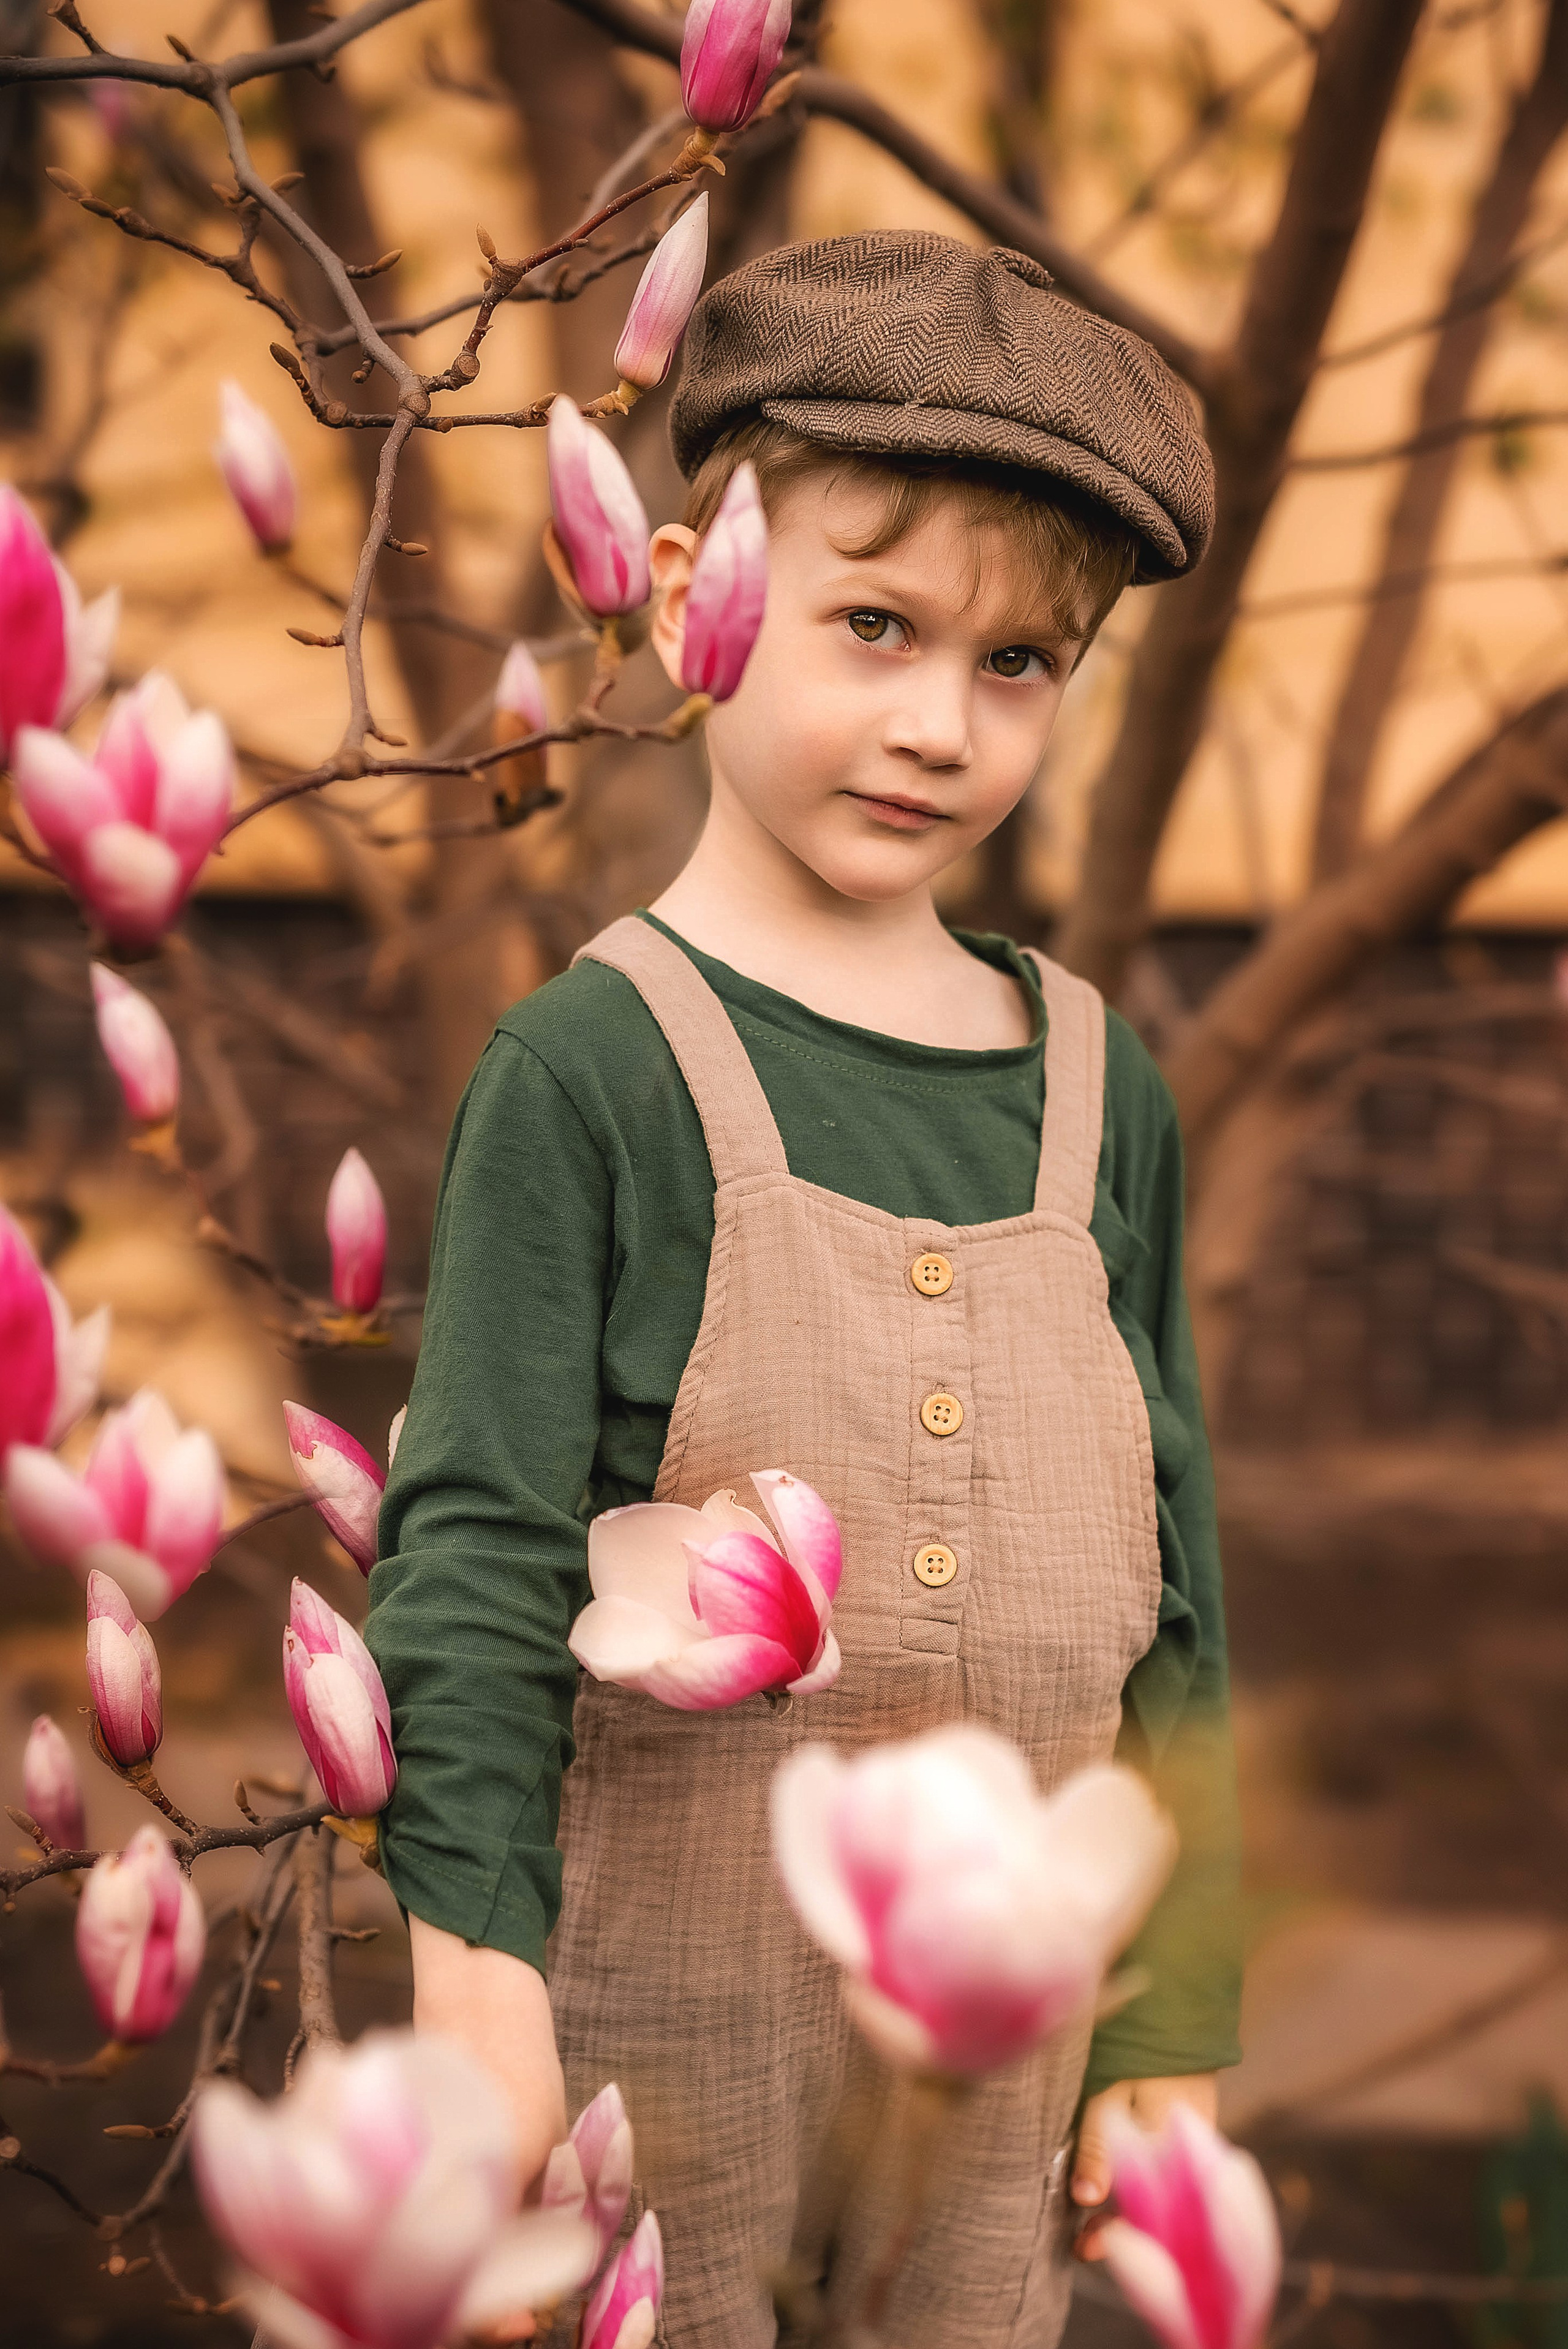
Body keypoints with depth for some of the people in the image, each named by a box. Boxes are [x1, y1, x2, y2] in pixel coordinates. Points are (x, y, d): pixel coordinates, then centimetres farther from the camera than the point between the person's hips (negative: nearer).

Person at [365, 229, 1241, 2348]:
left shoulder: (1104, 1089, 6)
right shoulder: (591, 1068, -8)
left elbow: (1174, 1592, 10)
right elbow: (473, 1555, -10)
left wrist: (1176, 2021, 9)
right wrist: (478, 1970, -18)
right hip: (660, 2016, -4)